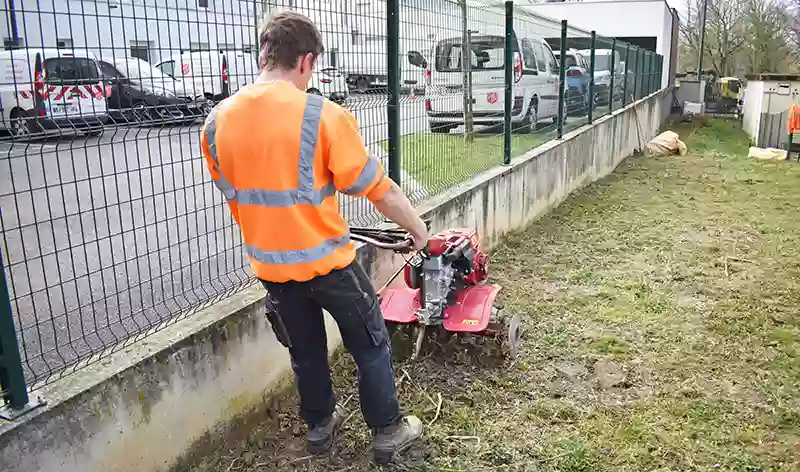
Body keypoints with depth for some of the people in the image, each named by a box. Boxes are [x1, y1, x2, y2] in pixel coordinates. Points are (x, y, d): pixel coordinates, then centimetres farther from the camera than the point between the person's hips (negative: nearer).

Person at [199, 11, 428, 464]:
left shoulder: (217, 121, -3)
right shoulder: (323, 115, -19)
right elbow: (379, 189, -15)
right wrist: (418, 228, 2)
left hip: (270, 265, 5)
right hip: (327, 260, -5)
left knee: (306, 351, 23)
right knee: (371, 346, 15)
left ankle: (320, 425, 41)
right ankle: (388, 431, 28)